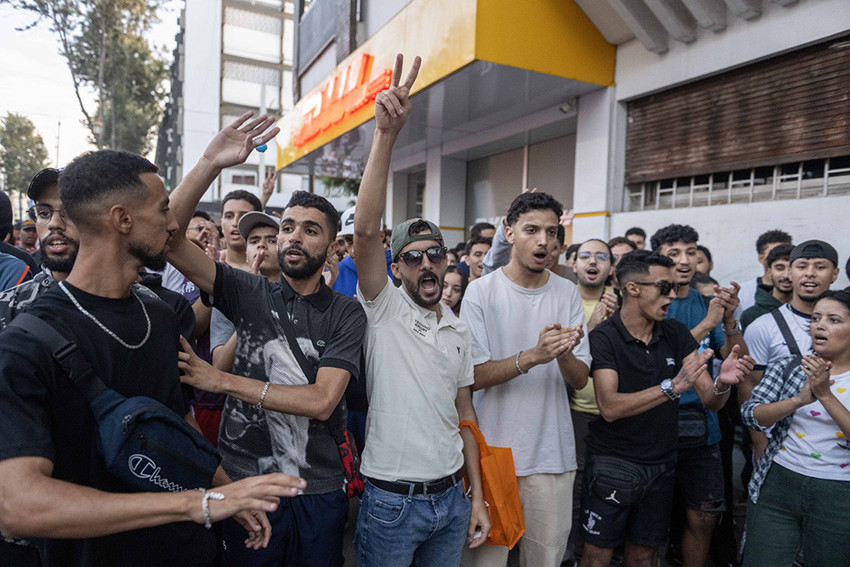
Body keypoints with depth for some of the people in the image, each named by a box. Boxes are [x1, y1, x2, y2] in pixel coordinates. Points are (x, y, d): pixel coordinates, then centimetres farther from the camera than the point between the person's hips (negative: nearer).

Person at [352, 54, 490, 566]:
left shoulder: (459, 329, 6)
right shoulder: (382, 310, -9)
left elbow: (464, 416, 9)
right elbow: (367, 230, -25)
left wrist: (477, 497, 6)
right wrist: (386, 134, -34)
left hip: (452, 499, 5)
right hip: (392, 501, -4)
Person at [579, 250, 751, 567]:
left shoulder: (676, 334, 2)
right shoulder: (604, 338, -14)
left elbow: (710, 400, -1)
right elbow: (610, 407, -25)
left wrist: (722, 383, -24)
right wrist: (673, 386, -33)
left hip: (661, 466, 5)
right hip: (611, 465, -4)